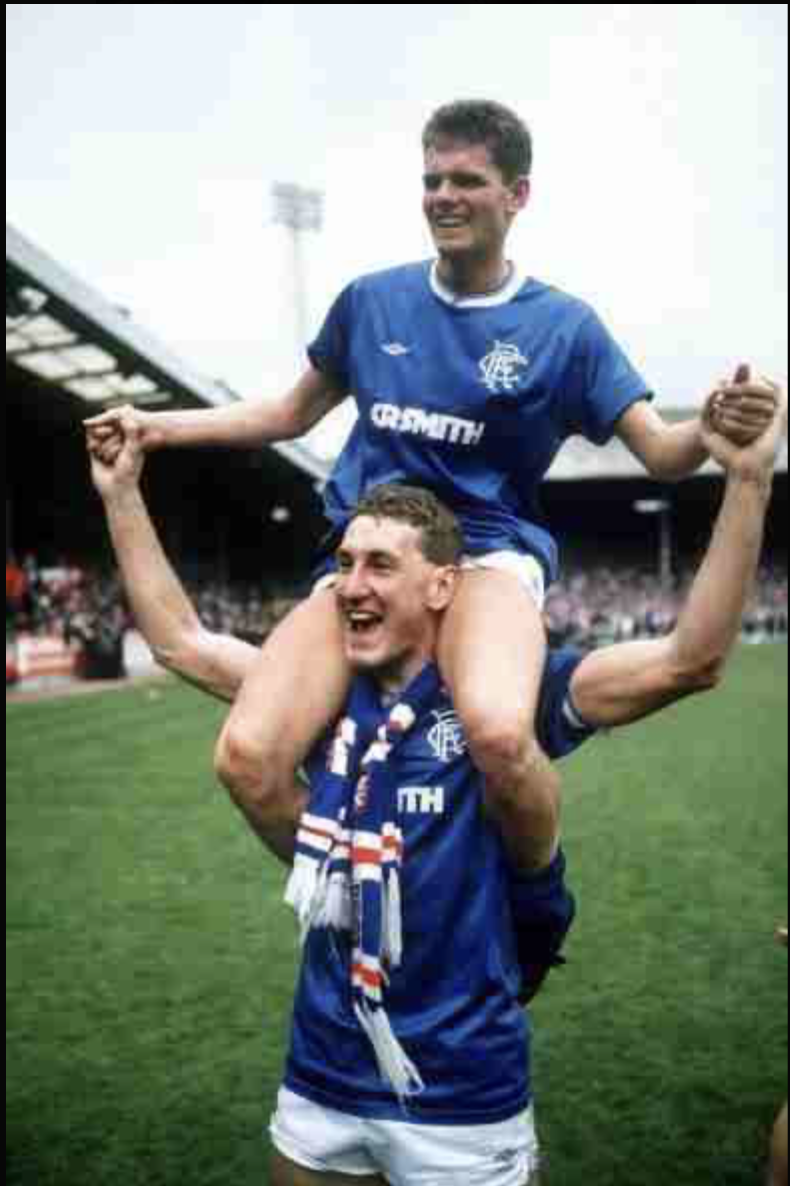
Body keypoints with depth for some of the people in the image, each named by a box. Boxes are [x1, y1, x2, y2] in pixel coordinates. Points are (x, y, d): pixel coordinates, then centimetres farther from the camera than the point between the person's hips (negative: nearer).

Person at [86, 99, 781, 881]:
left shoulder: (563, 325, 1)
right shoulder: (371, 301, 9)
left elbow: (661, 452, -2)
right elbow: (292, 414, 21)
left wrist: (716, 428, -25)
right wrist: (158, 426, 14)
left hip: (489, 554, -3)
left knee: (498, 735, -38)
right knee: (244, 760, -20)